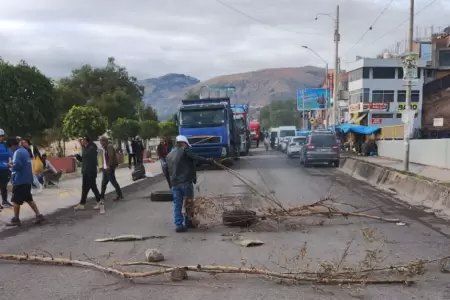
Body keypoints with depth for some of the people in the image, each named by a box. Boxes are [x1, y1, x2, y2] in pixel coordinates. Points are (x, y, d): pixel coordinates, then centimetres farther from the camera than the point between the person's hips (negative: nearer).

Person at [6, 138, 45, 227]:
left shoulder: (17, 152, -16)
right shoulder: (25, 150, 14)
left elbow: (17, 166, -26)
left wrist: (11, 165, -8)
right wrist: (13, 164, 14)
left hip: (20, 180, -9)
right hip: (27, 180, 9)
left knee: (16, 200, 2)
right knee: (29, 199, 15)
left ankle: (16, 220, 10)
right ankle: (38, 215, 9)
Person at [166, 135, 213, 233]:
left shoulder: (169, 155, 17)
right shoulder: (184, 150, -2)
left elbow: (169, 170, 18)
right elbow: (196, 157, -15)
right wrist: (207, 160, -17)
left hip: (174, 183, 5)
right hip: (186, 182, -5)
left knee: (177, 205, 7)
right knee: (188, 203, 8)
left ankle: (179, 225, 3)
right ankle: (188, 222, 13)